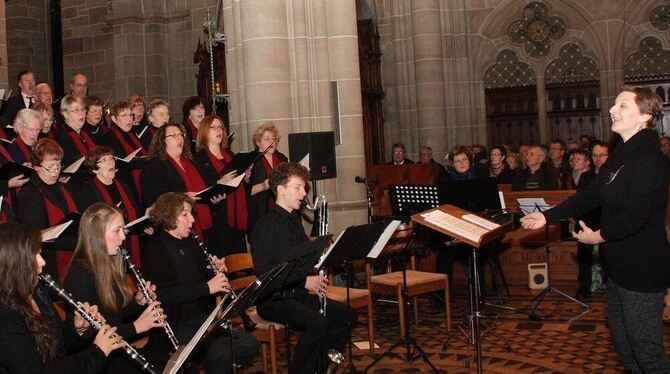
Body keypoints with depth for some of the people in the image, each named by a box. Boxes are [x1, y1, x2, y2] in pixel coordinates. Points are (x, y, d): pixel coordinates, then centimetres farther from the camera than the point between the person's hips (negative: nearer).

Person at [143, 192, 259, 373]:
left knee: (249, 345, -6)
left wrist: (217, 270, 0)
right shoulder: (154, 251, -12)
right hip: (175, 326, -8)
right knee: (222, 353, -26)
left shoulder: (189, 243, 12)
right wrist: (206, 288, -25)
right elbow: (161, 294, -24)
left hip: (203, 317, 8)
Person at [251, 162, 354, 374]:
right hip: (273, 299, -9)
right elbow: (263, 271, -22)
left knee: (345, 314, -3)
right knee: (318, 322, -30)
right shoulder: (267, 225, -15)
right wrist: (304, 281, -22)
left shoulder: (294, 220, 15)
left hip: (298, 294, 9)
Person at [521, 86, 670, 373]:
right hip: (620, 264, 10)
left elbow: (635, 216, -28)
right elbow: (591, 195, 11)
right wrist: (547, 217, 5)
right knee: (620, 338, 22)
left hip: (642, 269, -10)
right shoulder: (621, 156, 10)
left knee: (646, 350, -1)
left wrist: (599, 236, -13)